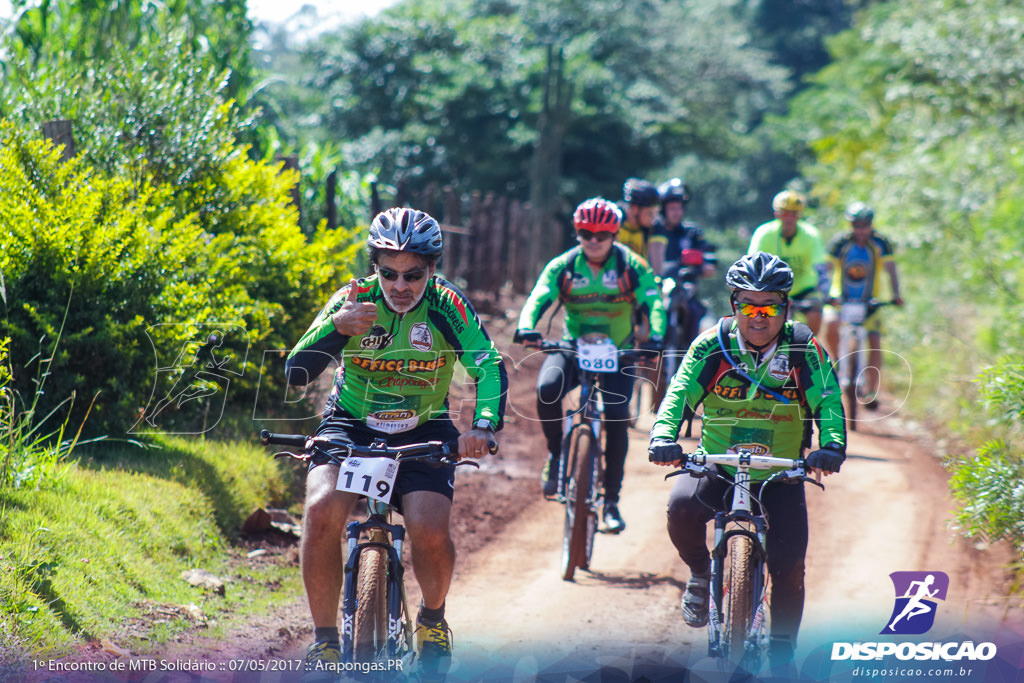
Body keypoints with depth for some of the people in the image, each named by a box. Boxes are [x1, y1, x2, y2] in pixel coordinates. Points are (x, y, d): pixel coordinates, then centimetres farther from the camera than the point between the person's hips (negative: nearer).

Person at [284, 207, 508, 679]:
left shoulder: (446, 306, -13)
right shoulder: (354, 299, -13)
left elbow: (490, 366, -22)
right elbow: (296, 373, -18)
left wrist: (484, 426, -42)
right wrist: (336, 328, -37)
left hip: (422, 433, 0)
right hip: (350, 426, 0)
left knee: (430, 531, -24)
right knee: (322, 510, -28)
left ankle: (433, 618, 10)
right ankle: (324, 640, -12)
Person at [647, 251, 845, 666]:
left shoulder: (804, 349, -9)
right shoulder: (713, 345, -9)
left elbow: (827, 403, -15)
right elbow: (680, 393, -17)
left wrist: (832, 447, -35)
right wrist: (663, 435, -36)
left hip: (780, 476, 0)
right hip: (717, 469, 0)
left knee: (789, 565, -11)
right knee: (682, 507, -31)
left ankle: (782, 650, 12)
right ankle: (701, 573, 1)